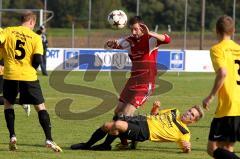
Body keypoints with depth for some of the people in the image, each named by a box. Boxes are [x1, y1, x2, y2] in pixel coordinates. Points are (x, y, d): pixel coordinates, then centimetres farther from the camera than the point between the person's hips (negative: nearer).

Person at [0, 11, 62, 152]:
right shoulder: (35, 37, 0)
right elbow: (38, 60, -8)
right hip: (29, 76, -1)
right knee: (41, 107, 8)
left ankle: (12, 136, 12)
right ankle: (49, 139, -2)